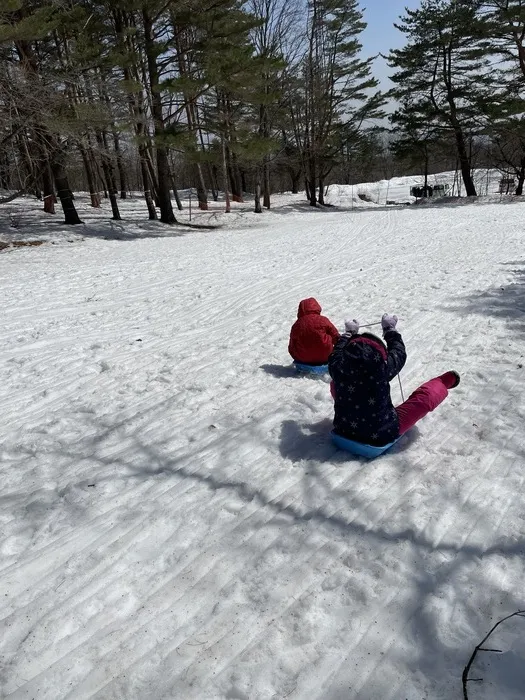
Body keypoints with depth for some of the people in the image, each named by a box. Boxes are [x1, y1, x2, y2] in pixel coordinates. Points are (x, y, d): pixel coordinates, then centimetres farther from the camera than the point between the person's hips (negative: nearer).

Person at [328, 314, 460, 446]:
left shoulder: (337, 366, -21)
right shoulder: (383, 367, -27)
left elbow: (337, 351, 4)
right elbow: (399, 352, -6)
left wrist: (349, 333, 20)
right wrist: (390, 330, 10)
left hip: (344, 430, 3)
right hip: (381, 436, -3)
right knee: (426, 396, 6)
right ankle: (444, 382, 36)